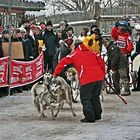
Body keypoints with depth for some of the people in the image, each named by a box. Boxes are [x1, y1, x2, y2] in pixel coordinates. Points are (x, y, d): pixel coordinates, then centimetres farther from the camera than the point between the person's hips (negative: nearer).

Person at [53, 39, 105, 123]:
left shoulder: (75, 54, 11)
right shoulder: (91, 53, 22)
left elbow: (64, 62, 6)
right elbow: (101, 62, 18)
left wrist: (56, 73, 9)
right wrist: (102, 74, 26)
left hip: (87, 79, -5)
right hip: (99, 78, 5)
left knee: (85, 99, 5)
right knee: (95, 97, 21)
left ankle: (90, 117, 1)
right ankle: (97, 115, 26)